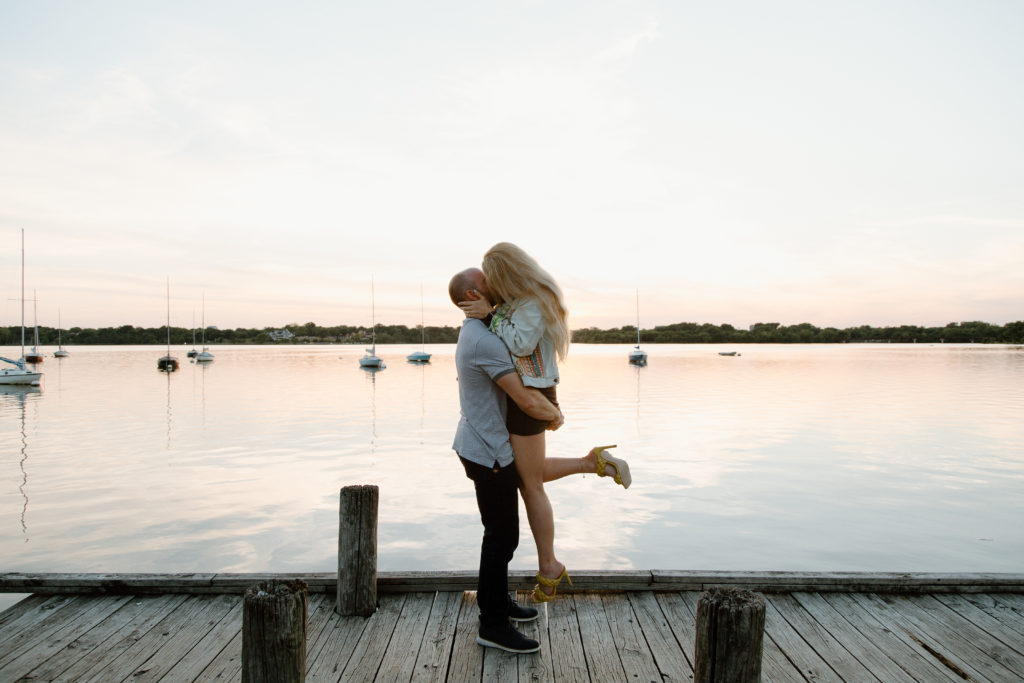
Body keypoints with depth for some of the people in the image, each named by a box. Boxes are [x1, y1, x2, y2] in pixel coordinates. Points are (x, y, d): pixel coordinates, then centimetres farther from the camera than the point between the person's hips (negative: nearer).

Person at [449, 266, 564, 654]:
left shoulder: (473, 336, 12)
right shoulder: (486, 342, -23)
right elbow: (526, 401, -26)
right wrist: (556, 416, -6)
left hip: (482, 447, 10)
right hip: (489, 453, -10)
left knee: (502, 528, 21)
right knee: (503, 536, 0)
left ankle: (494, 600, 35)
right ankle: (494, 625, 12)